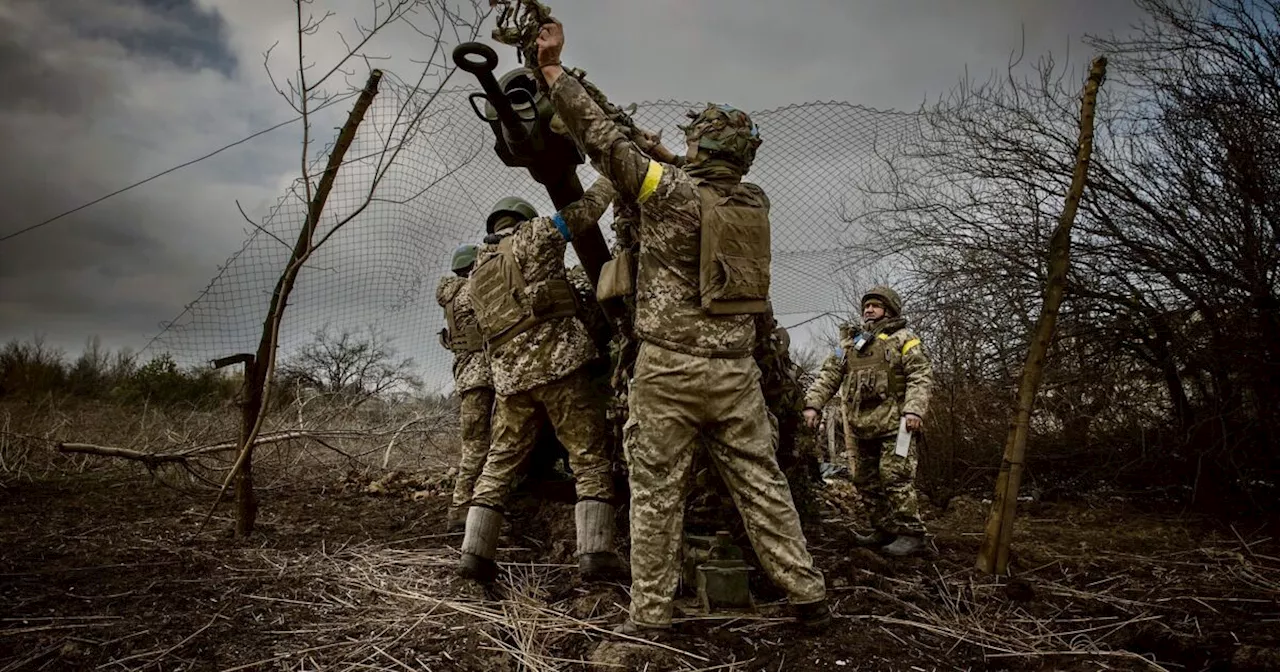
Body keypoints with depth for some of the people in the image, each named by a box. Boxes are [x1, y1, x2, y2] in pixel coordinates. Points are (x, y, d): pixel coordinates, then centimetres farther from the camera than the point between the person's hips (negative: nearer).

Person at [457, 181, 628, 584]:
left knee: (500, 463, 12)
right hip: (557, 362, -6)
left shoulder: (477, 274, 23)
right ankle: (595, 553, -8)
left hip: (509, 376, 6)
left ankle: (474, 554, 11)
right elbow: (586, 209, 6)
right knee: (590, 459, -2)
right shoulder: (533, 234, 6)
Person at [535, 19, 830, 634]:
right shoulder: (756, 201, 7)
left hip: (669, 369, -4)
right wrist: (667, 157, 33)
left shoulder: (669, 190, -9)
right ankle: (807, 594, 16)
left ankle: (650, 613, 10)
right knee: (761, 483, 11)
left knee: (657, 492, 4)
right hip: (736, 370, 5)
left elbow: (602, 138, -6)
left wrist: (553, 68, 3)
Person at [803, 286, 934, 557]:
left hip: (894, 424, -6)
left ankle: (911, 534, -3)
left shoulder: (904, 339, 3)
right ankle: (884, 530, 20)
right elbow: (828, 376, 13)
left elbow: (921, 376, -7)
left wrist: (914, 410, -20)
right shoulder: (849, 344, 19)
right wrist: (813, 404, 0)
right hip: (860, 426, 6)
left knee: (895, 478, -11)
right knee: (866, 481, 9)